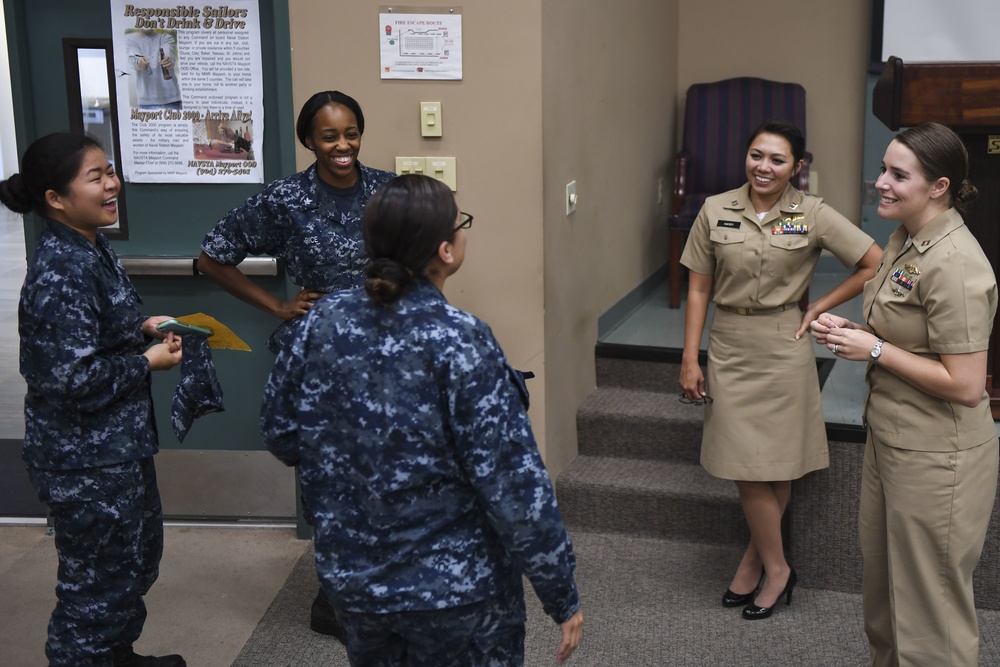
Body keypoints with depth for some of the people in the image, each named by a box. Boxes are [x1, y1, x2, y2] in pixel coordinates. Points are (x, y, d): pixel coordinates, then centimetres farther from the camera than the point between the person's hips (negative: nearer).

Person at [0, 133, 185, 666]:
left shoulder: (91, 248, 4)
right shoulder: (60, 273, -26)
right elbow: (74, 379, -28)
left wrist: (142, 328, 4)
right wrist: (148, 361, -17)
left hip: (119, 443, 10)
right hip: (85, 461, -10)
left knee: (139, 551, 25)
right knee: (98, 579, 6)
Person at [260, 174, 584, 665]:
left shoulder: (323, 321, -8)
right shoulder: (458, 342, -23)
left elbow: (281, 435, 4)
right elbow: (513, 485, -21)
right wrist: (562, 597, -11)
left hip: (352, 582, 5)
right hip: (457, 590, -5)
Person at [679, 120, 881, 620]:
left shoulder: (812, 215, -4)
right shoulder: (716, 211, 0)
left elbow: (874, 265, -1)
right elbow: (698, 289, 3)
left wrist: (820, 308, -4)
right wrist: (690, 360, 0)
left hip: (782, 349, -2)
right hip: (729, 348, 2)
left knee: (776, 465, 6)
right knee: (744, 467, 5)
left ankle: (762, 561, 24)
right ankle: (773, 566, 23)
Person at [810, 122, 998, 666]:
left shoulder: (954, 265, -24)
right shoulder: (903, 239, 5)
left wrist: (874, 351, -19)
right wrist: (849, 331, 1)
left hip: (934, 458, -9)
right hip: (889, 438, 9)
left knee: (928, 604, 8)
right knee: (881, 583, 24)